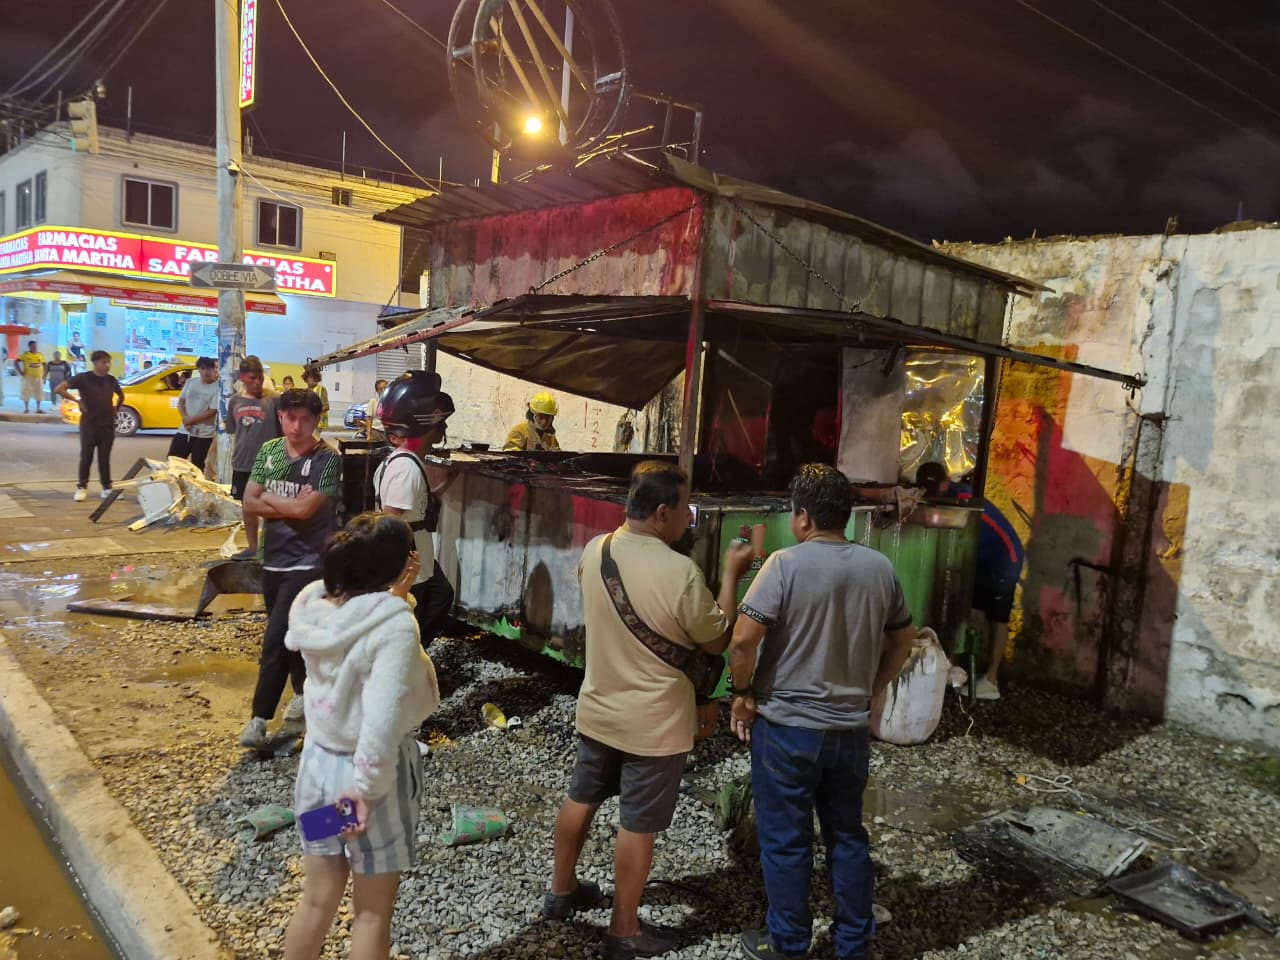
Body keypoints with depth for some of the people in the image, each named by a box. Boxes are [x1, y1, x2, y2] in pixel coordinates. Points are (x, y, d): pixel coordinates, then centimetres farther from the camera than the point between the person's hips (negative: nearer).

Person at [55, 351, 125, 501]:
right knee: (86, 457, 2)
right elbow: (58, 389, -11)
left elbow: (121, 395, 25)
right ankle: (82, 487, 10)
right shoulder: (83, 378, -7)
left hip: (108, 425, 3)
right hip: (89, 425, -3)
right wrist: (77, 400, -12)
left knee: (104, 458, 8)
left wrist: (116, 409, 13)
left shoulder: (111, 380, 6)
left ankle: (107, 487, 12)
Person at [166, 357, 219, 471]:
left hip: (203, 434, -5)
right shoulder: (190, 382, 5)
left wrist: (191, 420, -12)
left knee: (196, 467, 4)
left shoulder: (217, 388, -11)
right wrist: (185, 418, -8)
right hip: (184, 430, 5)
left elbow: (212, 412, -13)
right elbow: (181, 402, 9)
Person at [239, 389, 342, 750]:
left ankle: (259, 719, 0)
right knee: (287, 634, 18)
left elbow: (304, 509, -22)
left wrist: (269, 498, -6)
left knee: (276, 639, -9)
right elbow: (249, 503, 0)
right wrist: (290, 506, -14)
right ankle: (304, 692, 38)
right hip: (273, 558, 6)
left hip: (307, 562, -6)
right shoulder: (268, 450, 3)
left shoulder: (327, 459, -15)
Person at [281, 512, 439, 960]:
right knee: (373, 912, 14)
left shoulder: (311, 603, -5)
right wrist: (367, 789, -21)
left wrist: (395, 598, -1)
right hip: (367, 770, -6)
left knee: (317, 900, 24)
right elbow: (383, 719, -31)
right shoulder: (395, 625, -26)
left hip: (317, 760, 6)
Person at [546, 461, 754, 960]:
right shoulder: (682, 572, -26)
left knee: (580, 800, 23)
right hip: (654, 723, -6)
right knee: (637, 827, 9)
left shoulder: (594, 552, -7)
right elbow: (717, 641, -11)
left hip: (597, 709, 6)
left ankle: (560, 891, 42)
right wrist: (731, 574, -3)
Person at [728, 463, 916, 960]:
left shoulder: (786, 563, -18)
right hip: (851, 729, 5)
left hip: (786, 727, -5)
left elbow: (743, 640, -22)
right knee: (847, 837, 19)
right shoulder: (880, 567, -1)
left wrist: (743, 694, -7)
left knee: (786, 842, 11)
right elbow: (902, 641, 11)